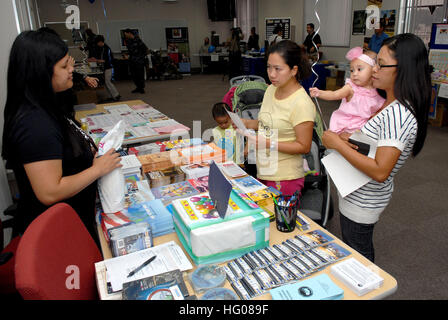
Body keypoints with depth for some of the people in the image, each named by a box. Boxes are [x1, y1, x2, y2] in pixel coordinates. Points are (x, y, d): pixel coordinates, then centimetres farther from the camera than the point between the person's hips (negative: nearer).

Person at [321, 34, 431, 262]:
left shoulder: (397, 114, -27)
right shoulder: (392, 105, 3)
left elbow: (380, 171, -32)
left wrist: (337, 144, -26)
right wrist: (348, 138, -3)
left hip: (362, 203, -9)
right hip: (360, 197, 9)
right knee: (357, 255, 26)